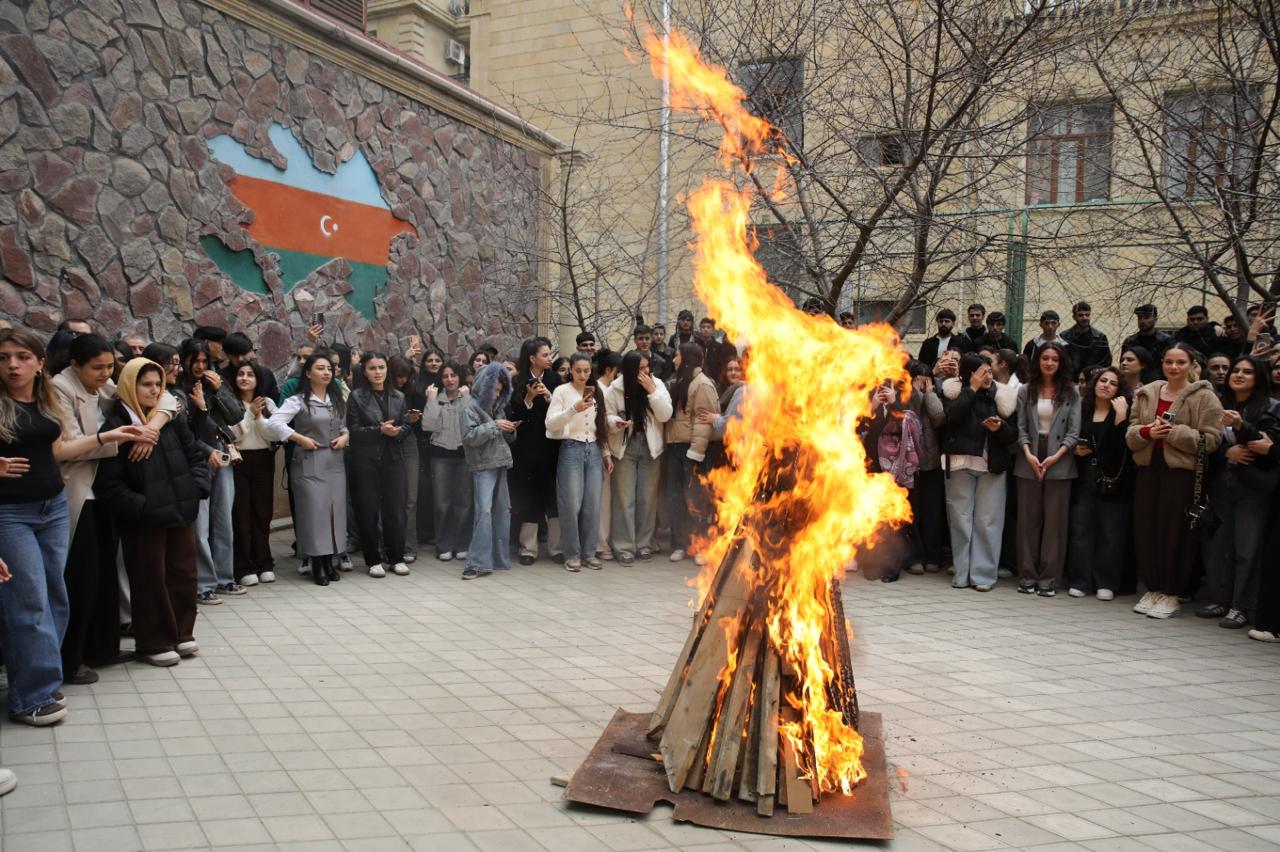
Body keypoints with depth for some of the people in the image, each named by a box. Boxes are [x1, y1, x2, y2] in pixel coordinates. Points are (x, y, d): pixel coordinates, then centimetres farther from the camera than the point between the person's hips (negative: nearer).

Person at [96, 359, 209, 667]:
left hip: (181, 512, 5)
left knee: (183, 574, 12)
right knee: (150, 581, 5)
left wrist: (197, 488, -1)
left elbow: (196, 455, 14)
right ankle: (153, 644, 19)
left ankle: (181, 633, 28)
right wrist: (142, 507, -19)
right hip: (143, 520, -5)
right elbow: (110, 483, -13)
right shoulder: (116, 425, -11)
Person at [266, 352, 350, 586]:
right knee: (313, 511, -4)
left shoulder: (339, 401, 13)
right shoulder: (298, 400, -5)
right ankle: (316, 565, 6)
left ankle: (329, 562, 15)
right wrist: (302, 439, -14)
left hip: (335, 462, 5)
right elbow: (274, 423, -15)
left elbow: (348, 425, 23)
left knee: (335, 510, 4)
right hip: (309, 464, -5)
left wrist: (345, 437, 1)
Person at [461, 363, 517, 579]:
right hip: (483, 465, -8)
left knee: (503, 510, 9)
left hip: (500, 463, 8)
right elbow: (469, 436, -15)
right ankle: (478, 563, -15)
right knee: (484, 511, -15)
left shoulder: (498, 406, 16)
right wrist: (494, 425, -17)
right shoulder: (472, 407, -4)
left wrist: (510, 430, 2)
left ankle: (500, 558, 18)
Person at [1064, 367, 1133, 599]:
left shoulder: (1124, 411, -1)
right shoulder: (1081, 409, 8)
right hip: (1084, 477, 3)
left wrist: (1121, 416, -19)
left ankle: (1106, 583, 11)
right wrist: (1075, 449, -1)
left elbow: (1125, 445, -13)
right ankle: (1079, 581, 10)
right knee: (1081, 529, 3)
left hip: (1112, 480, -3)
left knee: (1111, 532, 2)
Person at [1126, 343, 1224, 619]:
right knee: (1145, 530, 4)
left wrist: (1173, 432, -17)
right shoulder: (1146, 394, 12)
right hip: (1148, 469, 5)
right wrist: (1146, 432, -10)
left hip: (1182, 472, -4)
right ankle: (1152, 589, 17)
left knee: (1173, 532, -3)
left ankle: (1171, 595, 10)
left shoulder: (1204, 397, -1)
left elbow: (1210, 439, -9)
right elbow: (1130, 434, 10)